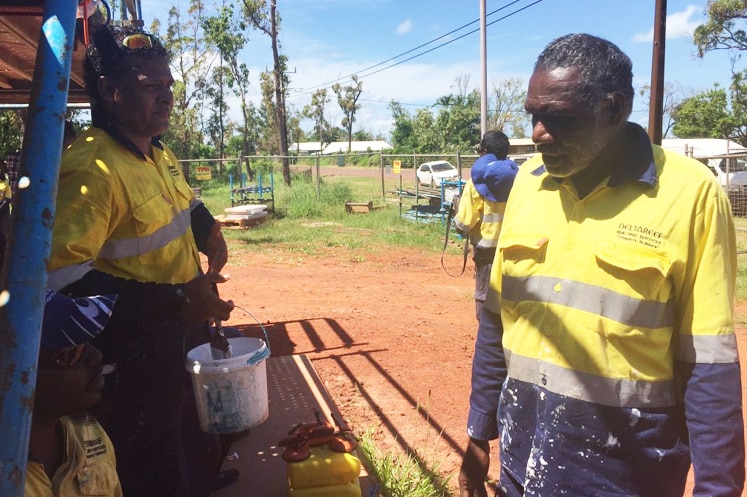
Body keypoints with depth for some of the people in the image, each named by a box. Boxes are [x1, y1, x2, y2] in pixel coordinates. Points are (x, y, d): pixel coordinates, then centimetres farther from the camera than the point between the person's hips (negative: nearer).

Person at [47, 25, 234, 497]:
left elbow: (188, 204, 24)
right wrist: (176, 300, -33)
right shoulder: (91, 168, -26)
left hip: (188, 333, 9)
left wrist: (209, 231, 0)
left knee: (197, 443, 29)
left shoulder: (160, 154, 6)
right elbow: (64, 281, -32)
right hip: (137, 360, -8)